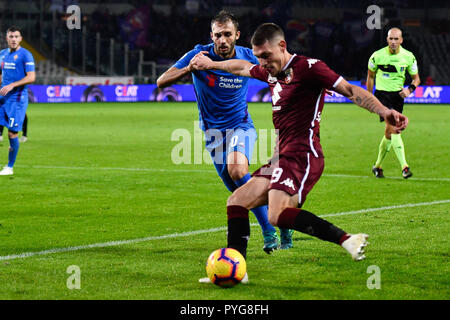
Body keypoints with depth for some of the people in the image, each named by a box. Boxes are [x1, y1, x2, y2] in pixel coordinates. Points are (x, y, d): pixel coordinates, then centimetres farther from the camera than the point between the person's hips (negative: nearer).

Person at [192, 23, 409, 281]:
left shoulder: (307, 67, -8)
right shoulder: (271, 72, 17)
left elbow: (350, 90, -15)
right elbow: (243, 67, 39)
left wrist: (384, 112, -27)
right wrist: (212, 64, 53)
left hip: (303, 156, -9)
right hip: (284, 158, 9)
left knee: (278, 215, -28)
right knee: (237, 201, 6)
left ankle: (347, 240, -30)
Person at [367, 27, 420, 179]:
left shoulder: (409, 57, -3)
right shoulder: (377, 56, -8)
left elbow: (416, 78, 8)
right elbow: (370, 76, 8)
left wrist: (409, 89, -12)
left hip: (398, 95, 3)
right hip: (382, 94, -3)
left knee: (389, 133, 7)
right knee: (393, 128, -20)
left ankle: (377, 166, 26)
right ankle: (404, 166, -26)